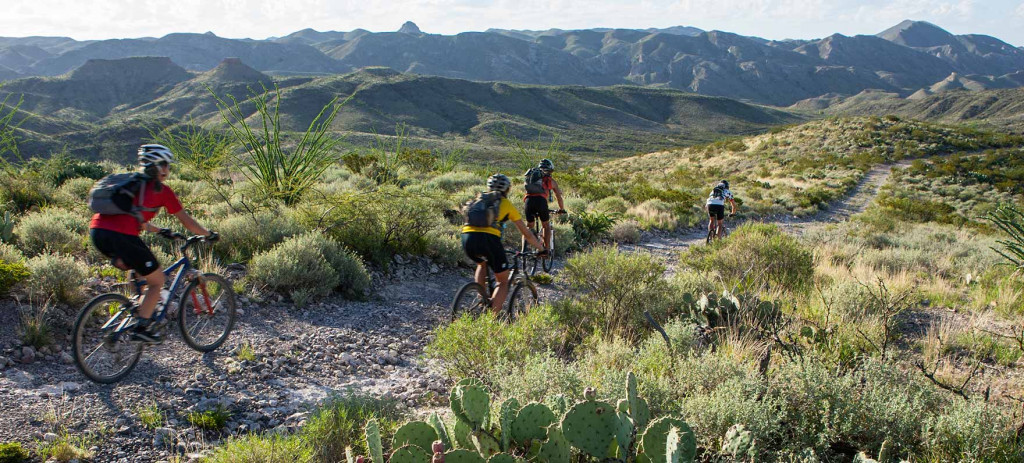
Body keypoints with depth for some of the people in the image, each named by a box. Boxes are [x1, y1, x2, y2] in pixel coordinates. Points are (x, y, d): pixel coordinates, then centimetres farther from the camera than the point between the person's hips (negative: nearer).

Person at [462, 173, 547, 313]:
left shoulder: (479, 199, 29)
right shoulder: (506, 204, 19)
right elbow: (526, 234, 23)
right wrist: (542, 249, 35)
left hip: (467, 236, 4)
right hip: (488, 239, -4)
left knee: (482, 264, 36)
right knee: (503, 281, 12)